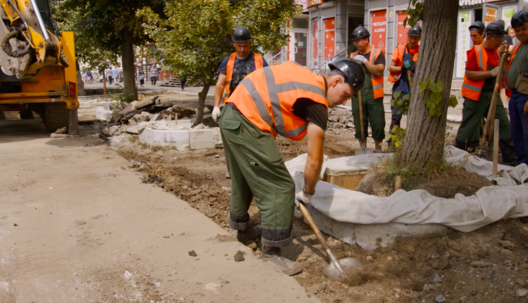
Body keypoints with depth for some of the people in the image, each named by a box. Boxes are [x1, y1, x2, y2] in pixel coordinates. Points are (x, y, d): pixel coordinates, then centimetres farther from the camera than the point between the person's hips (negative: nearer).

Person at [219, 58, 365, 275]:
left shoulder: (305, 76, 13)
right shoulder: (317, 104, -10)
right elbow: (314, 161, -7)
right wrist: (307, 194, 9)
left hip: (230, 114, 10)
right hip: (247, 125, -10)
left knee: (242, 180, 25)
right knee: (280, 189, -3)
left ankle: (243, 229, 45)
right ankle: (270, 253, 5)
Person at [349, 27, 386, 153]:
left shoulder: (377, 53, 2)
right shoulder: (353, 56, 13)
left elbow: (379, 72, -10)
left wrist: (365, 61, -15)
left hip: (373, 95, -3)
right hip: (357, 96, 3)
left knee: (378, 124, 0)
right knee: (360, 124, 6)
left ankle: (378, 149, 16)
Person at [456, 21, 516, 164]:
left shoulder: (497, 51, 10)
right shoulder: (476, 51, -11)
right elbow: (468, 74, -17)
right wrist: (490, 73, -22)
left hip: (492, 93, 7)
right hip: (476, 95, -7)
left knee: (503, 123, 6)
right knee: (469, 126, 0)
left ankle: (510, 156, 14)